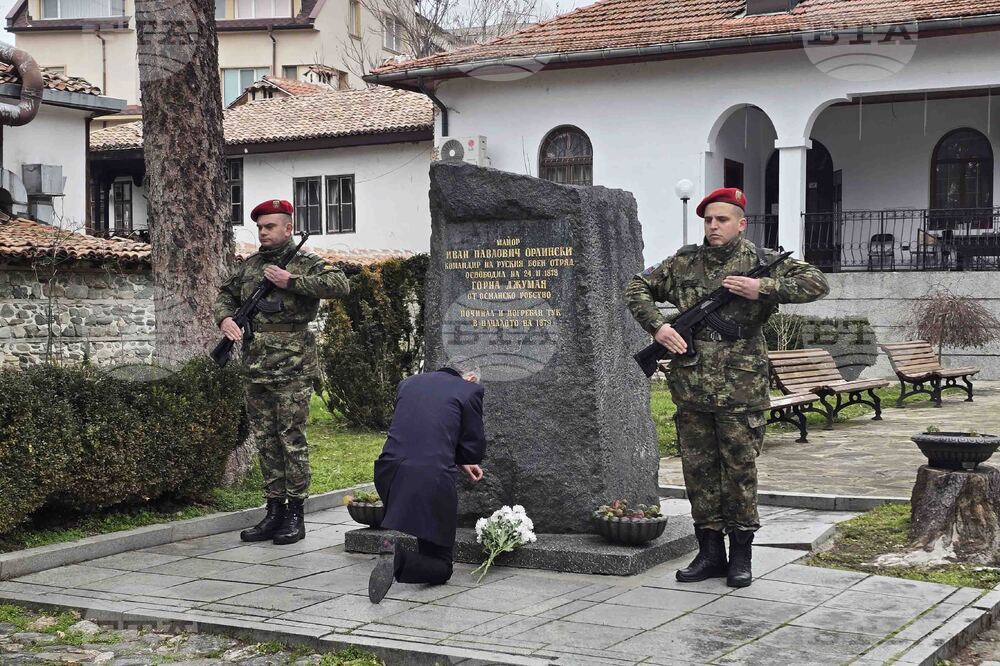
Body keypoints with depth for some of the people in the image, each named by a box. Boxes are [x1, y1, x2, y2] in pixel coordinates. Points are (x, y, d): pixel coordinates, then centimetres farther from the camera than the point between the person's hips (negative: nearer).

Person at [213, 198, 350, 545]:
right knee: (266, 442, 9)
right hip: (256, 367, 6)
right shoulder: (249, 265, 16)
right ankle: (274, 512, 17)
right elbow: (225, 295, 26)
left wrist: (291, 281, -17)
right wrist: (224, 318, 4)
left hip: (293, 366, -6)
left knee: (292, 440, -3)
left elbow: (340, 284, -16)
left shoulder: (305, 262, -2)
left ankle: (295, 514, 4)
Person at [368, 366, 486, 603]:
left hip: (388, 475, 6)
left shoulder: (408, 383, 19)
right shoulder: (470, 390, 4)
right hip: (433, 479, -5)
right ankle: (398, 558, -21)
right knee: (440, 567, 6)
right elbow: (475, 449, 3)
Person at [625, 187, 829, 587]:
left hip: (741, 391, -3)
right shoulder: (684, 262, 9)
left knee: (740, 471, 3)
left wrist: (763, 288, -16)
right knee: (698, 470, 8)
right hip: (691, 387, 3)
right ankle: (710, 553, 19)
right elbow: (638, 289, 18)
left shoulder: (760, 262, 1)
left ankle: (741, 555, 14)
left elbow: (816, 283, -6)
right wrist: (657, 326, 1)